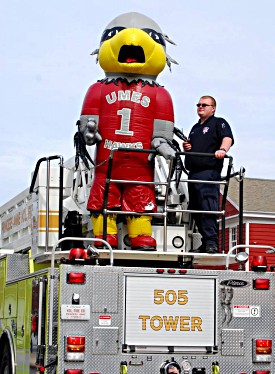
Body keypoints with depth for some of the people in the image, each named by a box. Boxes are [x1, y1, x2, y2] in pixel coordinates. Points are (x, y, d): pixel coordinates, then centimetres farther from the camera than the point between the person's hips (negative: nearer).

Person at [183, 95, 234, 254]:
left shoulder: (219, 123, 6)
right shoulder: (195, 128, 29)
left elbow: (228, 138, -12)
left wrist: (222, 149, -33)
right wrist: (186, 147, 14)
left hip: (209, 171, -8)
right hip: (193, 173, 8)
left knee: (208, 207, -18)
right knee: (196, 209, 5)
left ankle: (212, 242, -23)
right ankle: (205, 244, 9)